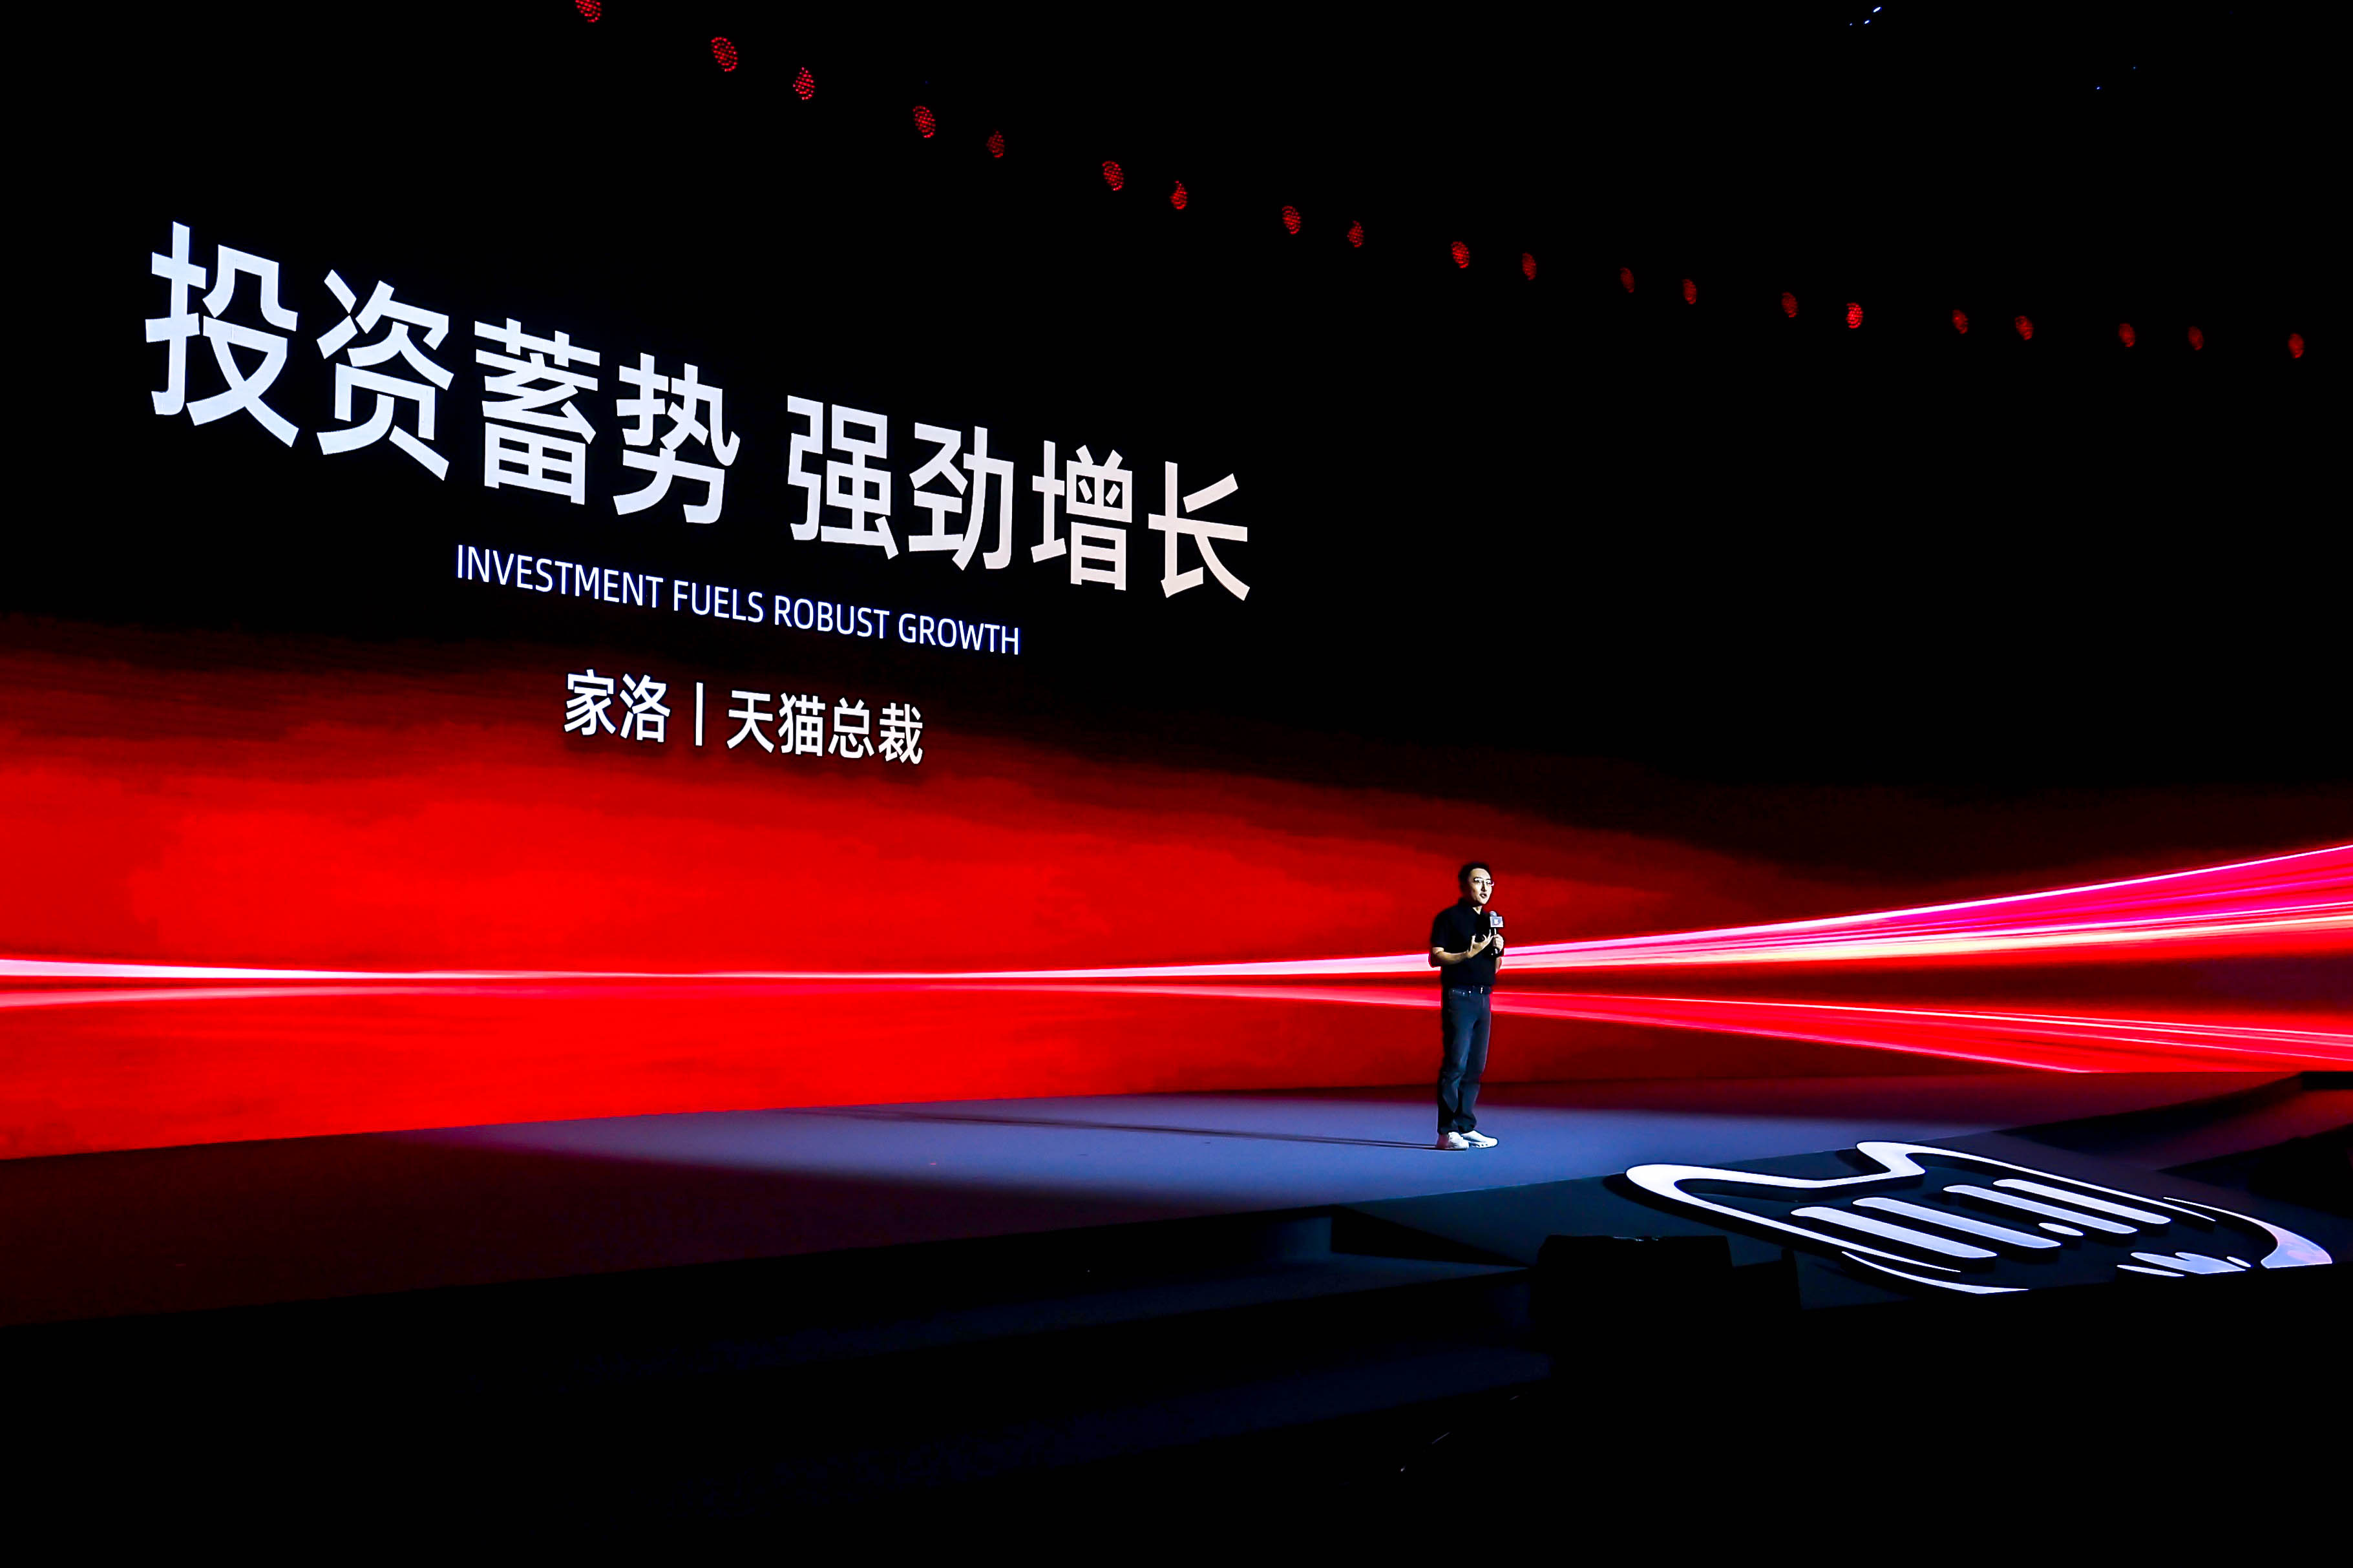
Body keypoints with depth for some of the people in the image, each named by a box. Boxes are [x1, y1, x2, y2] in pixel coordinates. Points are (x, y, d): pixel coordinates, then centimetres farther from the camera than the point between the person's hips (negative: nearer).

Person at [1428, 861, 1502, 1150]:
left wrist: (1498, 951, 2)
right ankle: (1447, 1132, -8)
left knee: (1476, 1067, 6)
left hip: (1483, 999, 7)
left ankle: (1466, 1127, 12)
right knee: (1455, 1064, -10)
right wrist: (1468, 954, -20)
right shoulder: (1449, 917, -5)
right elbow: (1435, 957, -12)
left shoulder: (1491, 921, 18)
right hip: (1459, 997, -7)